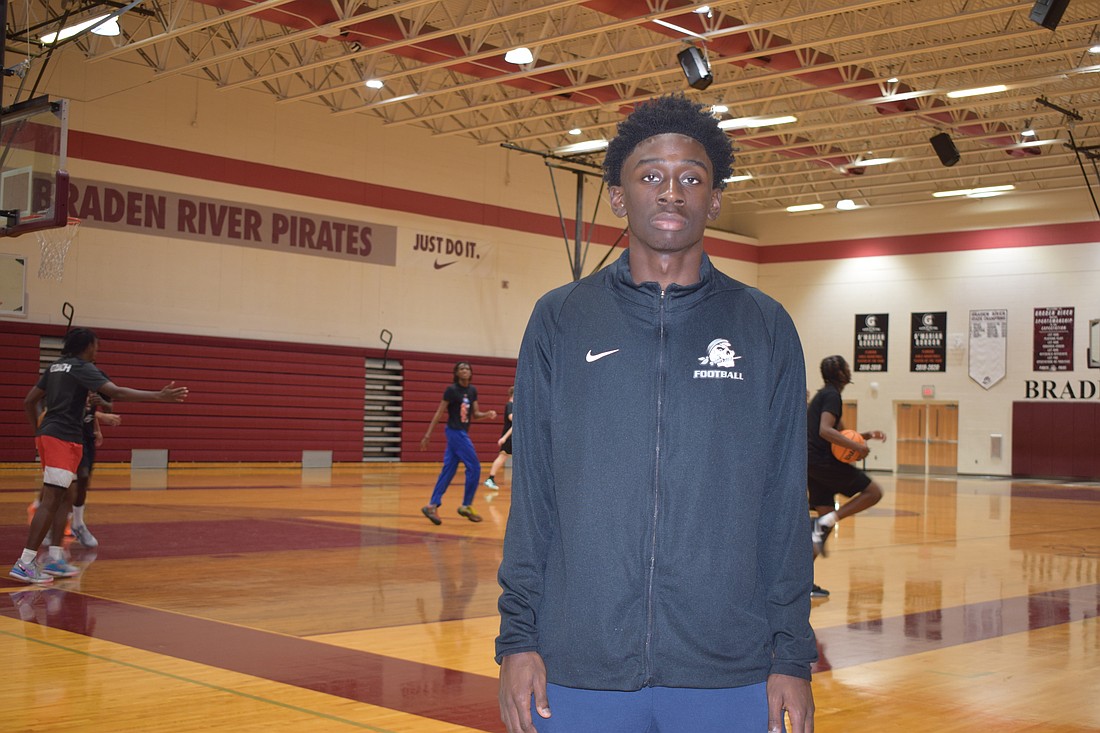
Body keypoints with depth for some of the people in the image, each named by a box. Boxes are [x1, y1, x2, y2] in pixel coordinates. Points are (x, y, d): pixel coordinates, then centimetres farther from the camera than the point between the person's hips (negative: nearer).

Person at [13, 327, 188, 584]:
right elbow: (116, 392, -21)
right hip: (64, 438, -9)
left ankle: (55, 558, 15)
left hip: (47, 435, 9)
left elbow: (29, 401, 20)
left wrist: (38, 431, 27)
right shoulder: (83, 368, -8)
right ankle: (25, 563, -11)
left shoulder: (56, 367, 18)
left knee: (65, 497, 15)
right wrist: (159, 396, -24)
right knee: (51, 501, -9)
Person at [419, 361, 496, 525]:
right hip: (455, 431, -7)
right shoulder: (451, 390, -11)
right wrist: (427, 435, -12)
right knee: (474, 467, -6)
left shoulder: (472, 390, 9)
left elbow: (475, 414, 13)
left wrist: (488, 414, -8)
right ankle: (466, 506, 3)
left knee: (448, 470, 6)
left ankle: (432, 506, 8)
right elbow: (439, 413, -10)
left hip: (462, 433, 7)